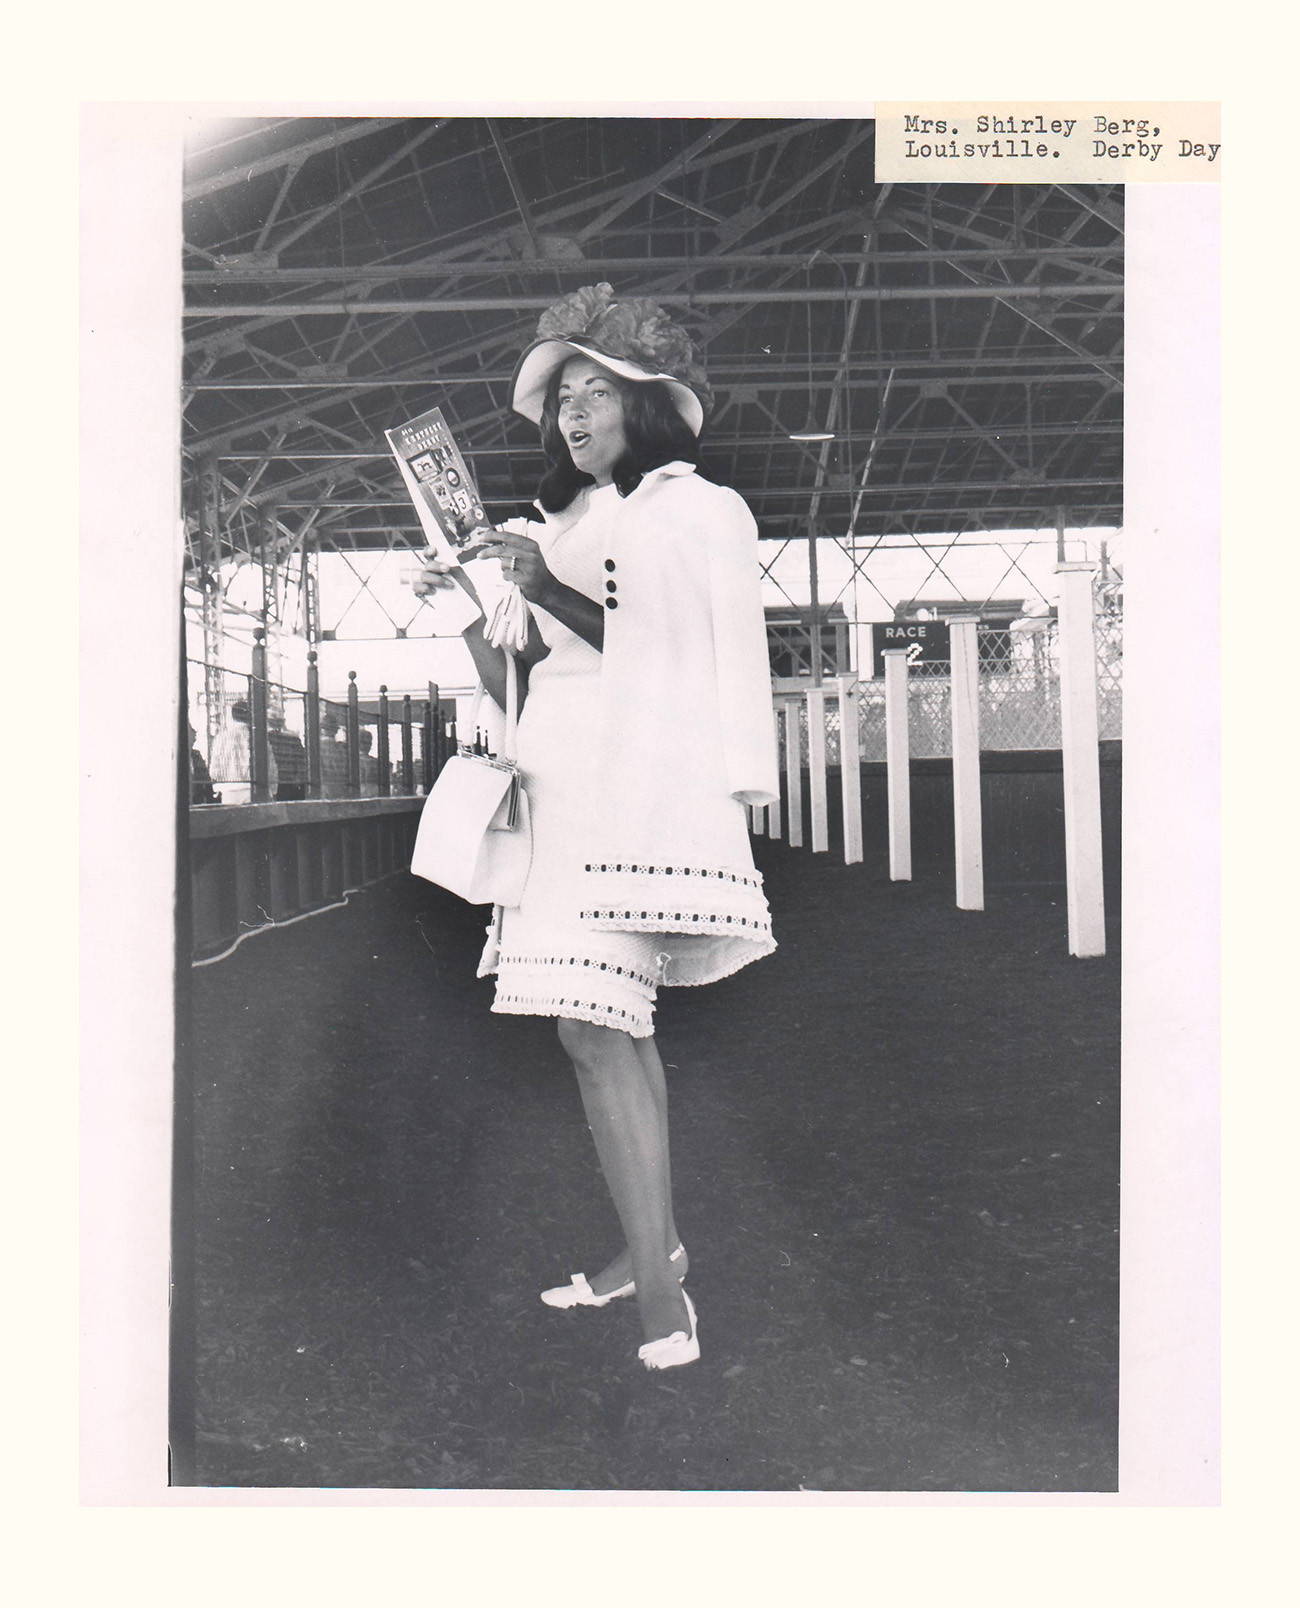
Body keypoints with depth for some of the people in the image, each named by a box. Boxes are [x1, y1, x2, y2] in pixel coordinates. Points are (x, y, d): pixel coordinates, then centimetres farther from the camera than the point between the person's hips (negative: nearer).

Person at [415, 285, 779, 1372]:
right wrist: (468, 610, 5)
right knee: (615, 1025, 7)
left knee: (591, 1025, -15)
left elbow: (707, 653, -6)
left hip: (648, 783, -7)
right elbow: (519, 684, 20)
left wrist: (549, 594, -12)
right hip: (562, 784, 7)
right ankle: (655, 1248, 18)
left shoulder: (702, 509, 8)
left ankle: (656, 1283, -9)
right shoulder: (558, 529, 25)